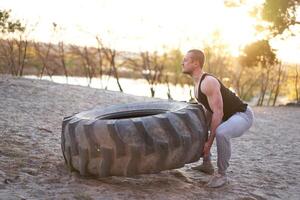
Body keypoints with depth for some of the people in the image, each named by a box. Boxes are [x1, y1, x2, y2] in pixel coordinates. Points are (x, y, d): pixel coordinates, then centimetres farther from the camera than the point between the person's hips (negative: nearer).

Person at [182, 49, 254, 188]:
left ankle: (221, 174, -20)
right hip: (227, 116, 11)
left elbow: (218, 113, -29)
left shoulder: (208, 82, -26)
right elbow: (210, 110, 13)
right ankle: (207, 165, 21)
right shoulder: (197, 84, 6)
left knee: (221, 132, -38)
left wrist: (209, 142, -25)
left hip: (243, 115, -10)